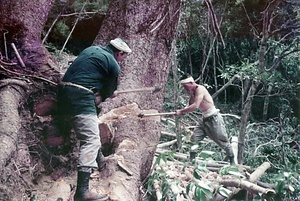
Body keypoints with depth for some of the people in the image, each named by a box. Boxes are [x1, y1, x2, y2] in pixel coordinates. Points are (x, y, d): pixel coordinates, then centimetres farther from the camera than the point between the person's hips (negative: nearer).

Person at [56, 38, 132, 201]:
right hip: (80, 96, -9)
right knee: (91, 140, -11)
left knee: (91, 129, 28)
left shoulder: (92, 49, 21)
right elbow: (109, 91, 6)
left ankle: (99, 161, 49)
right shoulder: (113, 65, 0)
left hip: (64, 91, 9)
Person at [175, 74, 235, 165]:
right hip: (204, 119, 9)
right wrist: (184, 110, -18)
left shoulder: (200, 89, -22)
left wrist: (181, 111, -25)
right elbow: (190, 104, 3)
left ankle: (232, 161, 21)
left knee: (223, 141, 4)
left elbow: (195, 106, -30)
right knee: (194, 139, 2)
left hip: (214, 118, -9)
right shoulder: (192, 92, 5)